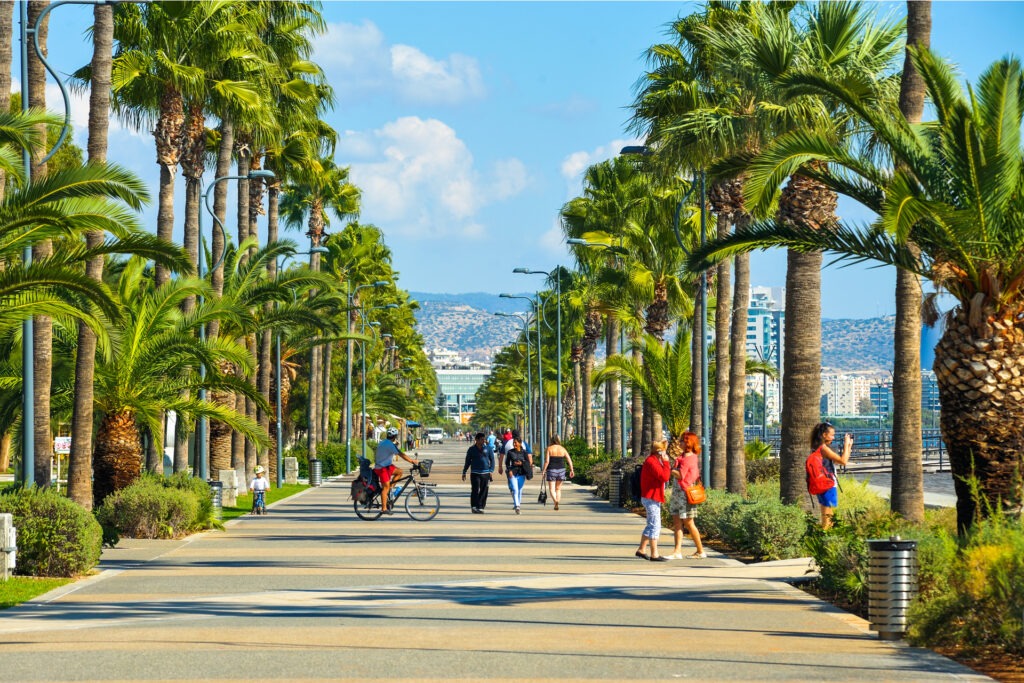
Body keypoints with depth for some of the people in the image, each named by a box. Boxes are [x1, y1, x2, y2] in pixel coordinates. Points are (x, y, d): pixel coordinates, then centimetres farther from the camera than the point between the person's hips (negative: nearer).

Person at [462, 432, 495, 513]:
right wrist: (464, 473, 13)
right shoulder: (472, 449, 6)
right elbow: (467, 461, 14)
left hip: (485, 473, 1)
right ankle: (474, 507, -14)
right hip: (475, 473, -1)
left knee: (484, 491, 1)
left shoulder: (488, 449, 7)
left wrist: (491, 471, 0)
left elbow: (492, 460, 11)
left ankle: (481, 507, 10)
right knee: (475, 490, -12)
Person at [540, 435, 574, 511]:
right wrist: (571, 470, 8)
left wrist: (543, 472, -7)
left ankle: (555, 501, -27)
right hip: (561, 470, 3)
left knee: (551, 489, -1)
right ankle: (557, 504, 13)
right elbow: (569, 460, 1)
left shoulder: (549, 449, -6)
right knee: (558, 489, 17)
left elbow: (546, 461, -12)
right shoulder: (562, 449, 3)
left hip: (551, 470, -3)